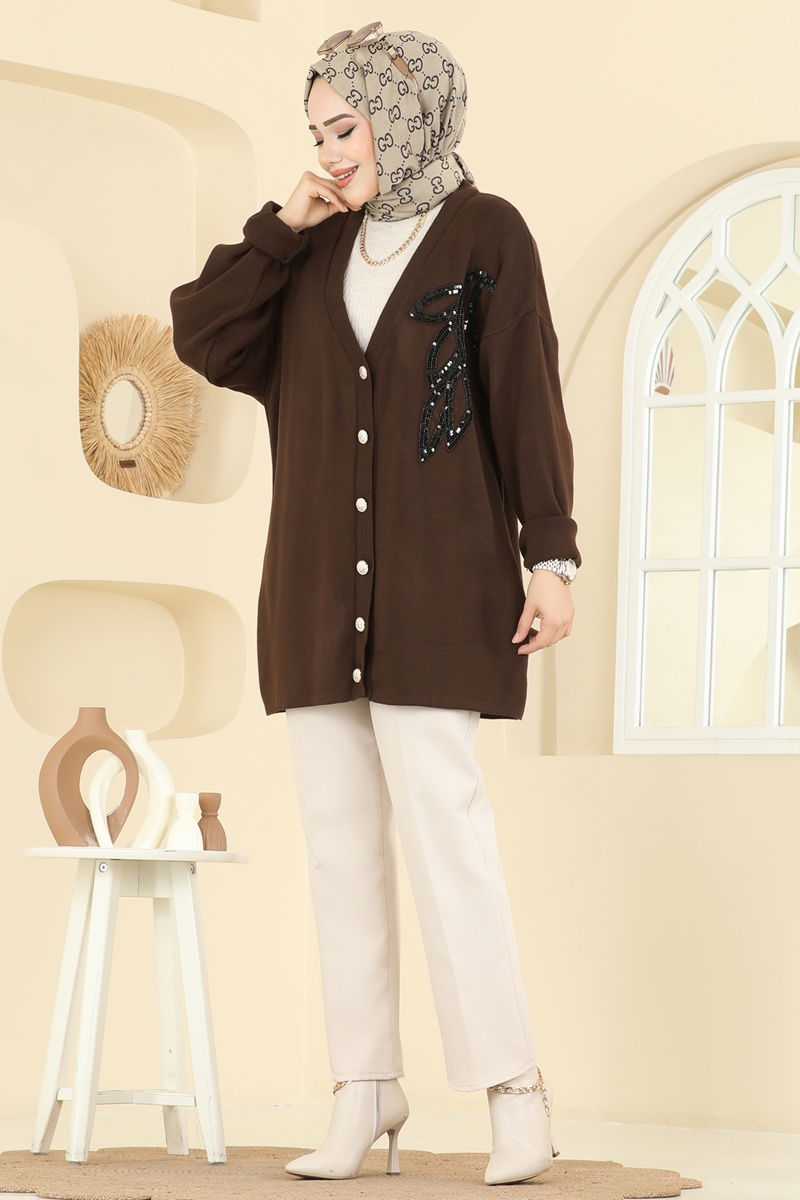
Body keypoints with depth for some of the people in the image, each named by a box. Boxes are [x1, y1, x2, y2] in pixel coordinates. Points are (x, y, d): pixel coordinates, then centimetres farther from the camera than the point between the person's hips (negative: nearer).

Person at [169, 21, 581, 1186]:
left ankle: (517, 1091, -11)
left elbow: (529, 399, -6)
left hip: (435, 579, -6)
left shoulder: (486, 233, -1)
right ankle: (366, 1090, 7)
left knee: (443, 824, -14)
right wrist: (279, 227, -2)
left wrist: (551, 556, -13)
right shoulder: (314, 252, 14)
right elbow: (201, 338, 5)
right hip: (318, 588, 6)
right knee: (339, 831, 3)